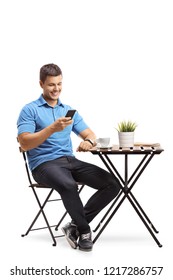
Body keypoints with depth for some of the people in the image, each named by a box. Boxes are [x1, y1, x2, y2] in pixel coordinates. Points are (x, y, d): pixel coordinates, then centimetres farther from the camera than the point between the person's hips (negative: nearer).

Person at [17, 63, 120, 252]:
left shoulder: (69, 110, 18)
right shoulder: (30, 110, 0)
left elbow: (89, 134, 13)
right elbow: (24, 144, -12)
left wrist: (89, 141, -13)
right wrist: (52, 128, -23)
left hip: (70, 160, 6)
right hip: (44, 164, -6)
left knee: (112, 185, -13)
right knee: (68, 186, -39)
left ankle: (76, 224, -6)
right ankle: (84, 230, -16)